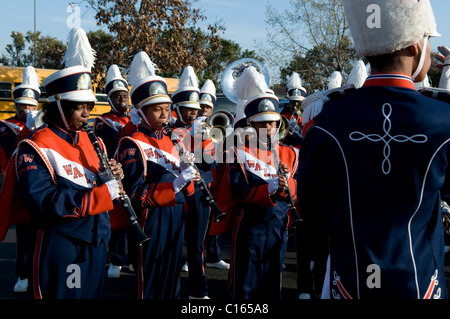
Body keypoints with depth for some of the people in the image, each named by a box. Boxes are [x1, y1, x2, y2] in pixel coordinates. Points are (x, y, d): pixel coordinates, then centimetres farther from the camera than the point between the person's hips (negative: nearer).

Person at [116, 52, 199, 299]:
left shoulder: (168, 140, 13)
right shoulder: (132, 145, -11)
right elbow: (135, 194, -19)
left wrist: (188, 179, -5)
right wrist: (175, 185, -27)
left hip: (176, 217, 8)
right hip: (152, 220, -7)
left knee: (172, 279, 17)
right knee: (151, 284, 2)